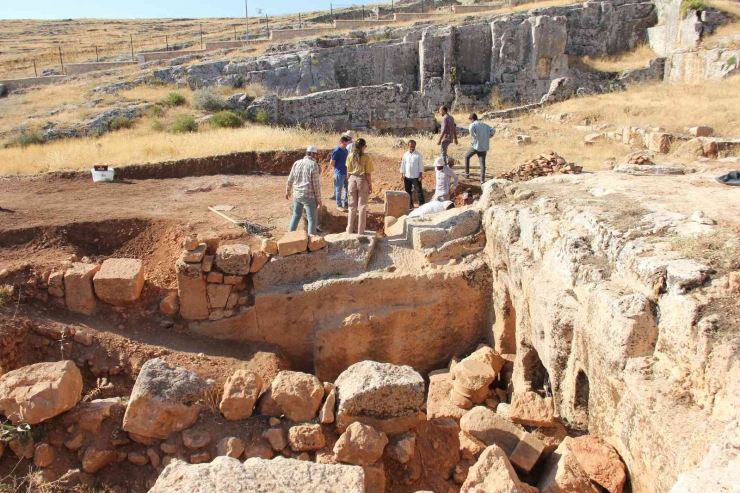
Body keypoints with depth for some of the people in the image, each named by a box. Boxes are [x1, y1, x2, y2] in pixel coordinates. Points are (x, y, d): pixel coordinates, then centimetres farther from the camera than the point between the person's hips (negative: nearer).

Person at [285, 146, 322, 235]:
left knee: (296, 215, 23)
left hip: (297, 195, 6)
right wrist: (319, 199, -6)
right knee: (312, 219, 3)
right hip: (309, 196, -6)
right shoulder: (313, 164, -11)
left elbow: (290, 179, 10)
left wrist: (287, 191, 25)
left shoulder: (297, 163, 5)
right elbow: (316, 184, -13)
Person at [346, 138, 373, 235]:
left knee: (352, 206, 13)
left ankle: (350, 229, 17)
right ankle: (360, 231, 7)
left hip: (352, 180, 3)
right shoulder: (366, 157, -11)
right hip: (362, 181, -3)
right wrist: (370, 185, 0)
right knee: (362, 206, 5)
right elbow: (368, 174, -10)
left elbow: (348, 172, 4)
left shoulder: (350, 156, -1)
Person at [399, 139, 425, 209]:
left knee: (419, 190, -4)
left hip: (416, 177, -4)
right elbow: (403, 164, 8)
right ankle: (410, 204, 21)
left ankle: (421, 204, 1)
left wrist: (420, 175, -10)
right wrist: (402, 174, 4)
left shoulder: (418, 154, -6)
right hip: (407, 176, 4)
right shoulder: (405, 154, 4)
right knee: (408, 191, 10)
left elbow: (421, 165, -5)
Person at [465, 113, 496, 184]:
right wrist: (487, 137, 6)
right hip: (484, 147, 4)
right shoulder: (484, 125, 13)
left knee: (467, 156, 20)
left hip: (476, 146, -4)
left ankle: (467, 173, 20)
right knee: (482, 163, 4)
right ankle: (482, 179, -6)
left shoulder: (473, 124, -4)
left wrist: (473, 136, -12)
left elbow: (471, 128, -28)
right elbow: (493, 130, 5)